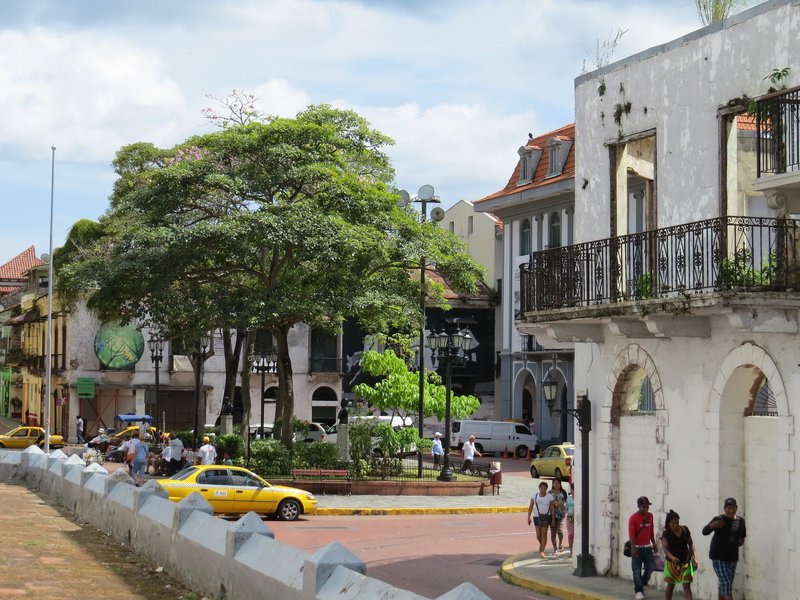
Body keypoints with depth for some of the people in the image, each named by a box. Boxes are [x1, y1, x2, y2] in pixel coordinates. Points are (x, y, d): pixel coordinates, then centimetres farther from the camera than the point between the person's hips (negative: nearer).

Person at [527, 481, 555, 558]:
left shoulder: (550, 496, -3)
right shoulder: (535, 496, 2)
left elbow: (552, 508, -2)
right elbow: (530, 507, 5)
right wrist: (528, 517, 0)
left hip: (546, 516, -2)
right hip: (537, 517, 2)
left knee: (544, 533, -6)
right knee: (538, 535, 0)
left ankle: (542, 551, -4)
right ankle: (541, 544, 31)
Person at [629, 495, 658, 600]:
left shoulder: (650, 516, 6)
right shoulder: (633, 518, -12)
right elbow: (631, 534, -16)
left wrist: (654, 543, 17)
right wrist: (633, 549, -22)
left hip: (647, 547, 5)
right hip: (637, 547, -5)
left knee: (651, 566, 3)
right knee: (637, 570, -2)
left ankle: (643, 583, 29)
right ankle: (639, 591, 3)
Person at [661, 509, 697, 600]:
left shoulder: (685, 530, -1)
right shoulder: (666, 534, -11)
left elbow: (690, 544, 8)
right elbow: (665, 548, -24)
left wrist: (694, 558, 0)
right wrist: (671, 557, -43)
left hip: (685, 562, 2)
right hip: (672, 563, -2)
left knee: (687, 586, -6)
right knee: (670, 585, 10)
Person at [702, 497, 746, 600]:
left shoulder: (740, 521, 5)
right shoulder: (718, 519, -11)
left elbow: (742, 535, 26)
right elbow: (704, 532, -24)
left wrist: (741, 541, 9)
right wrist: (712, 525, -41)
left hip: (732, 557, 5)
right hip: (718, 557, -5)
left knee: (724, 585, 10)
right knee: (726, 584, -14)